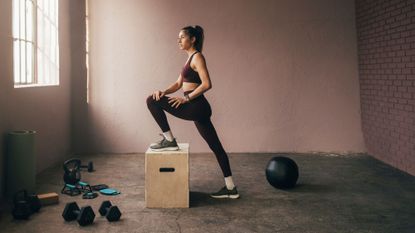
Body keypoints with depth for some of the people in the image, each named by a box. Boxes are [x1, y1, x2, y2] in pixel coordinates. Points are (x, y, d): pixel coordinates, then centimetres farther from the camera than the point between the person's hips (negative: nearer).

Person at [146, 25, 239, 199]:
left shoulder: (197, 57, -8)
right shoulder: (190, 58, 20)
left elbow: (206, 84, -20)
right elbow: (178, 84, 20)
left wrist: (186, 98, -19)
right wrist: (164, 92, 3)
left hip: (196, 107, -10)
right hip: (198, 108, 10)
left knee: (152, 101, -9)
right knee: (216, 147, 11)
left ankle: (169, 140, -3)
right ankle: (230, 188, 17)